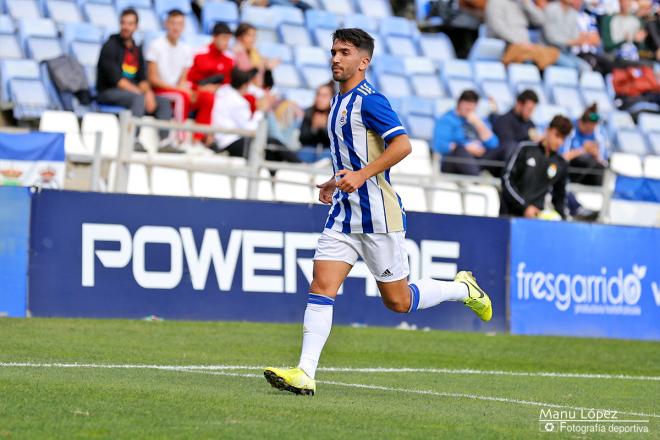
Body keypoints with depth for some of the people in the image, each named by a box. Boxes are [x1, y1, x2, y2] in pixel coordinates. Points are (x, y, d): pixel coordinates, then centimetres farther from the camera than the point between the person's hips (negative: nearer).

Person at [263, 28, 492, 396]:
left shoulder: (369, 100, -13)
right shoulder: (340, 102, 16)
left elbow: (402, 144, -24)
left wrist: (361, 175, -29)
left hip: (377, 215, -8)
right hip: (344, 214, 8)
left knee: (398, 300, 2)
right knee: (321, 287, -7)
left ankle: (463, 289, 26)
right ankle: (305, 374, -13)